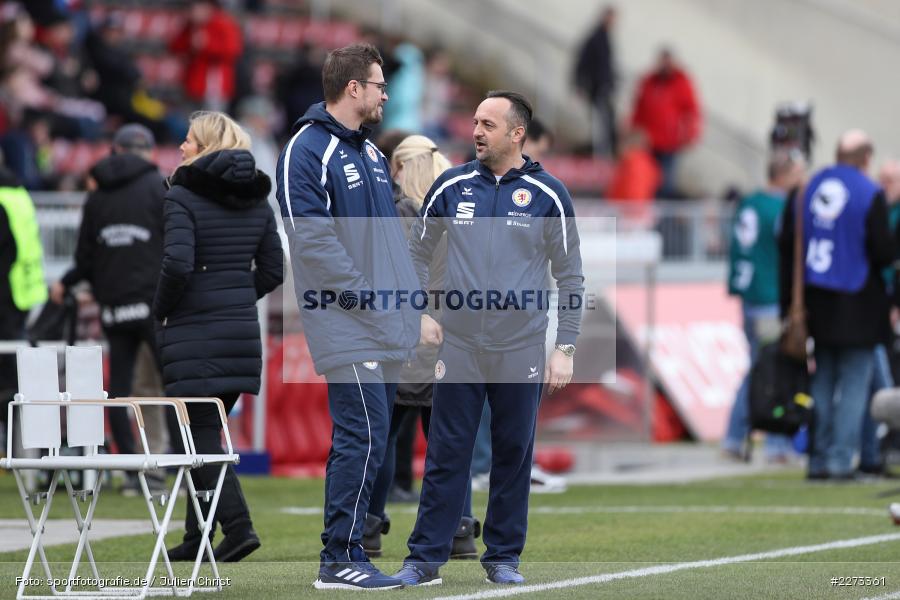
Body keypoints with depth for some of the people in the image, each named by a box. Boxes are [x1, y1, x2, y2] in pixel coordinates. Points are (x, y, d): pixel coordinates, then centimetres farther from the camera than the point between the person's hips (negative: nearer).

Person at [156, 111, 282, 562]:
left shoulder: (183, 195, -10)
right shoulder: (257, 200, 9)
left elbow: (177, 263, -21)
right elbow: (273, 268, 10)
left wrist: (162, 310, -6)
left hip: (194, 332, -7)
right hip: (242, 330, 7)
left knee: (201, 434, -4)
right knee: (204, 431, 15)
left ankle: (238, 525, -17)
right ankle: (196, 536, 18)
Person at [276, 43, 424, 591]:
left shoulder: (372, 152, 19)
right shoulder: (308, 150, -10)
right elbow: (312, 238, -16)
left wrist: (411, 297, 12)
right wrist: (365, 295, -17)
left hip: (389, 330, 9)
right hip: (348, 327, -9)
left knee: (367, 441, 9)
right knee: (363, 437, -12)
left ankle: (347, 547, 14)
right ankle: (341, 560, -9)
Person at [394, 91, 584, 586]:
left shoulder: (547, 195, 0)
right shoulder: (452, 187, 4)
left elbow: (569, 276, 3)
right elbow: (418, 252, 15)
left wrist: (564, 348, -2)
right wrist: (419, 312, 3)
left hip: (521, 348, -1)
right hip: (459, 343, 1)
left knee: (514, 454, 5)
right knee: (445, 454, -2)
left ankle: (504, 556, 15)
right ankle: (425, 557, 2)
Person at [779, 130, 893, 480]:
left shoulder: (808, 189, 7)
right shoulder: (871, 195, -10)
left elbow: (786, 245, 7)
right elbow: (883, 251, -14)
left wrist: (789, 301, 9)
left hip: (816, 302, 5)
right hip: (858, 307, -5)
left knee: (822, 383, 12)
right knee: (854, 384, 0)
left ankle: (818, 459, 11)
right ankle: (840, 460, -5)